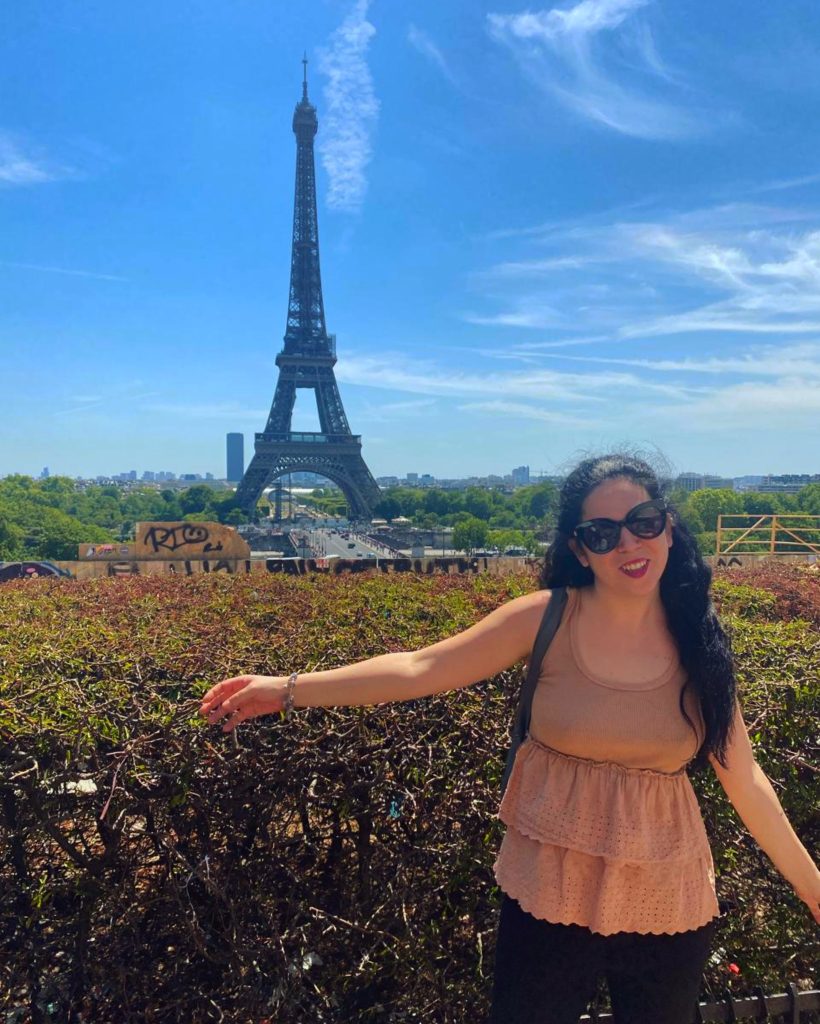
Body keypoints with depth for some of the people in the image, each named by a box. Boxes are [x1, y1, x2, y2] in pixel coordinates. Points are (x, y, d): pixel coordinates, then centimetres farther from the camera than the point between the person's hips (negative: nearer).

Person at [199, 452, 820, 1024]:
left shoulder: (699, 640, -5)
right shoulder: (547, 618, -13)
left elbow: (744, 777, 2)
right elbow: (419, 669, -16)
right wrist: (288, 689, -21)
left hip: (669, 899, 2)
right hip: (551, 890, -2)